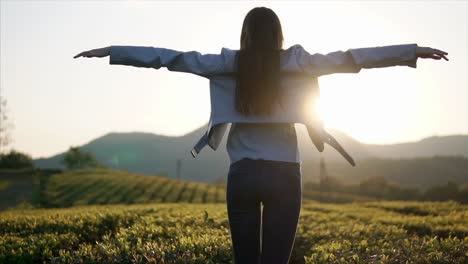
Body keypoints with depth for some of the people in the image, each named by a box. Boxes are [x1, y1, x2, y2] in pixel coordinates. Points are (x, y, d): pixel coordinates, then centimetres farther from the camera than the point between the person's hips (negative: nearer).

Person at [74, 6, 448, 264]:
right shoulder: (296, 62, -1)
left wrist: (112, 51, 4)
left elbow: (175, 58, -1)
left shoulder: (231, 63, -1)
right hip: (284, 175, -1)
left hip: (243, 175, 1)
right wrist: (414, 51, 6)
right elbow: (349, 58, 0)